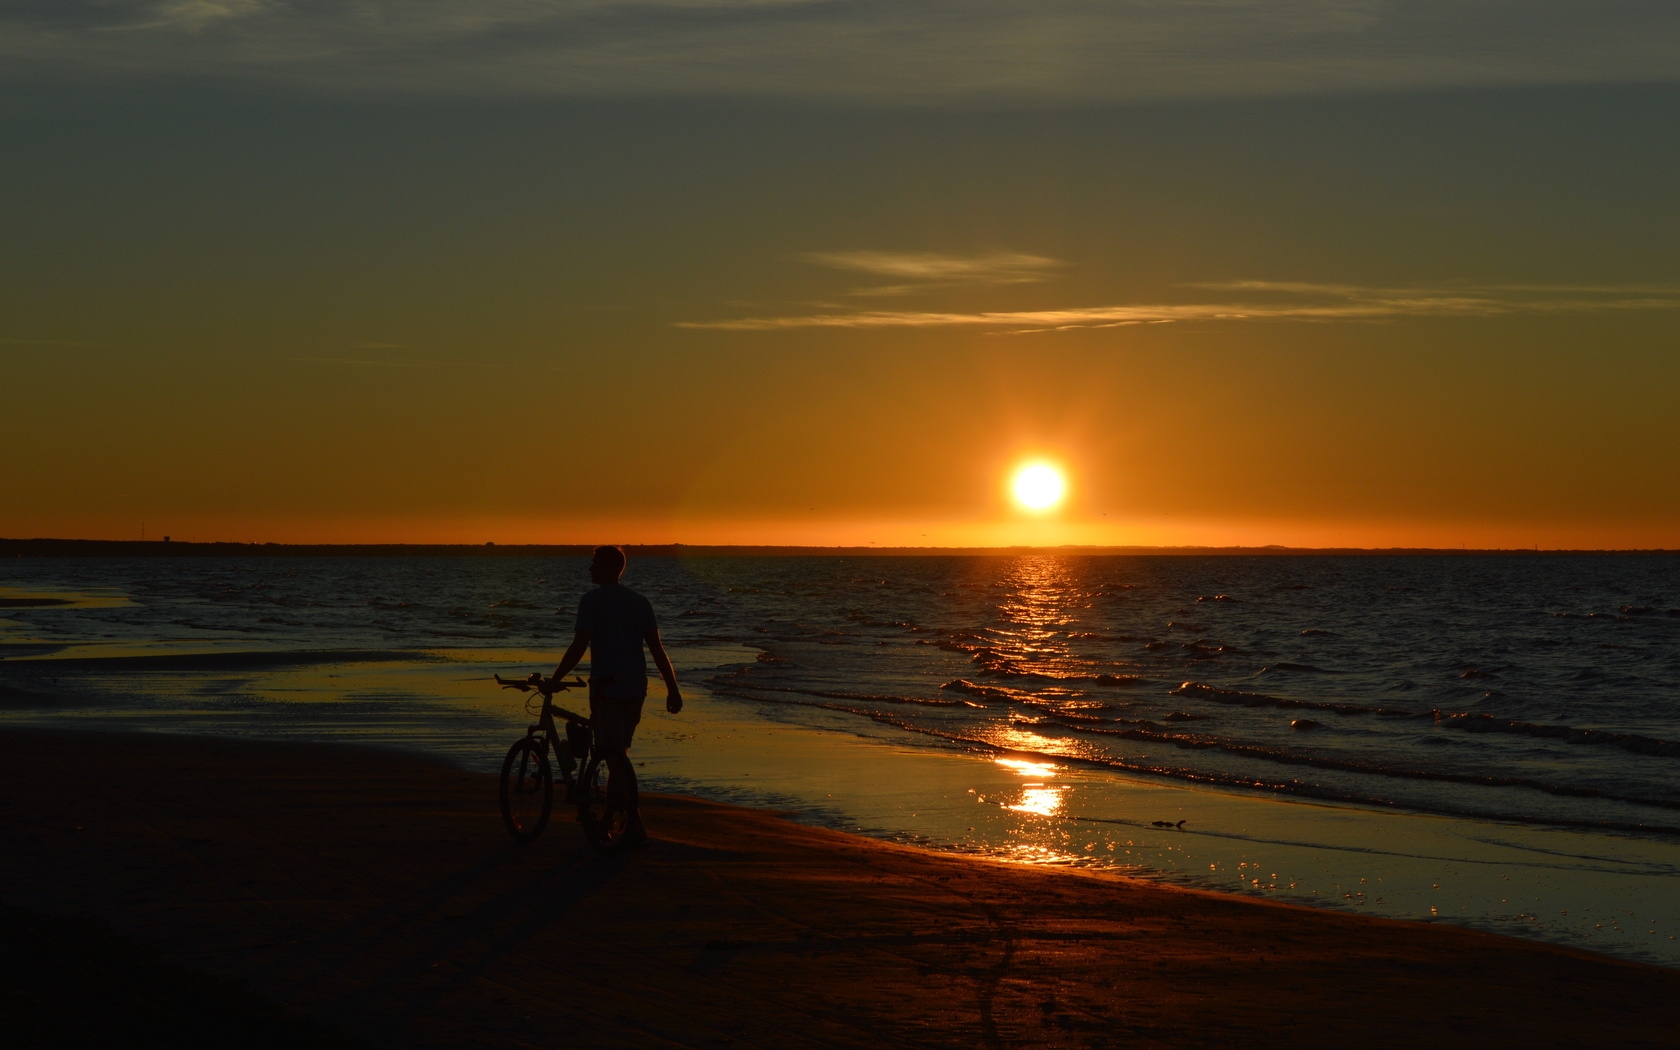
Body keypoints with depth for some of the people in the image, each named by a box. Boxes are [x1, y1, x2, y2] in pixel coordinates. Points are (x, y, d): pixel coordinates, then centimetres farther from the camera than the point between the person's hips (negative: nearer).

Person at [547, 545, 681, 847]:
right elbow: (657, 649, 6)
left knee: (614, 754, -5)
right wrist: (672, 689, 6)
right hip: (635, 687, 6)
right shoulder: (639, 602, 11)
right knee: (618, 753, 16)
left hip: (607, 686, -6)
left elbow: (578, 647, -12)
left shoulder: (592, 600, -6)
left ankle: (635, 826, -12)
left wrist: (554, 680, -5)